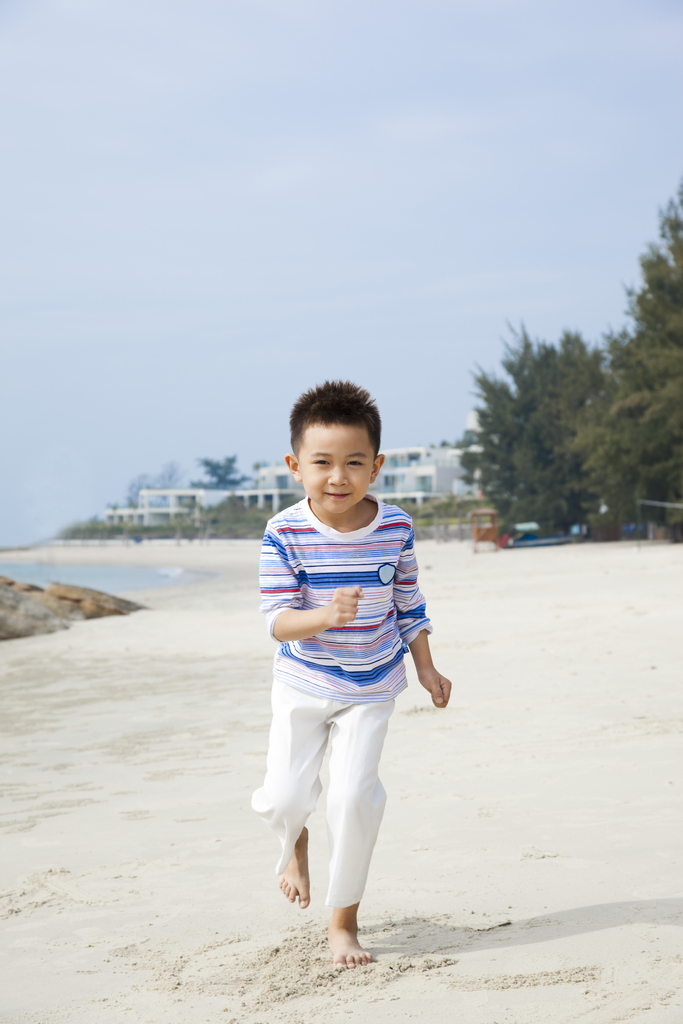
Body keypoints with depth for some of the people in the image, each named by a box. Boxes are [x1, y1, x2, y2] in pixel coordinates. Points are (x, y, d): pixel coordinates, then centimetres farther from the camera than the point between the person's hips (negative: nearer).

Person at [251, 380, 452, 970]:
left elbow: (408, 605, 3)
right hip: (303, 684, 0)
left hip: (371, 687, 1)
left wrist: (426, 667, 7)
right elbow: (278, 620, -21)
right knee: (284, 796, -2)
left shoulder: (395, 528, -12)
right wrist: (326, 616, -39)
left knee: (353, 797, -7)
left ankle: (344, 920, 11)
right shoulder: (285, 534, -19)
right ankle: (296, 840, 38)